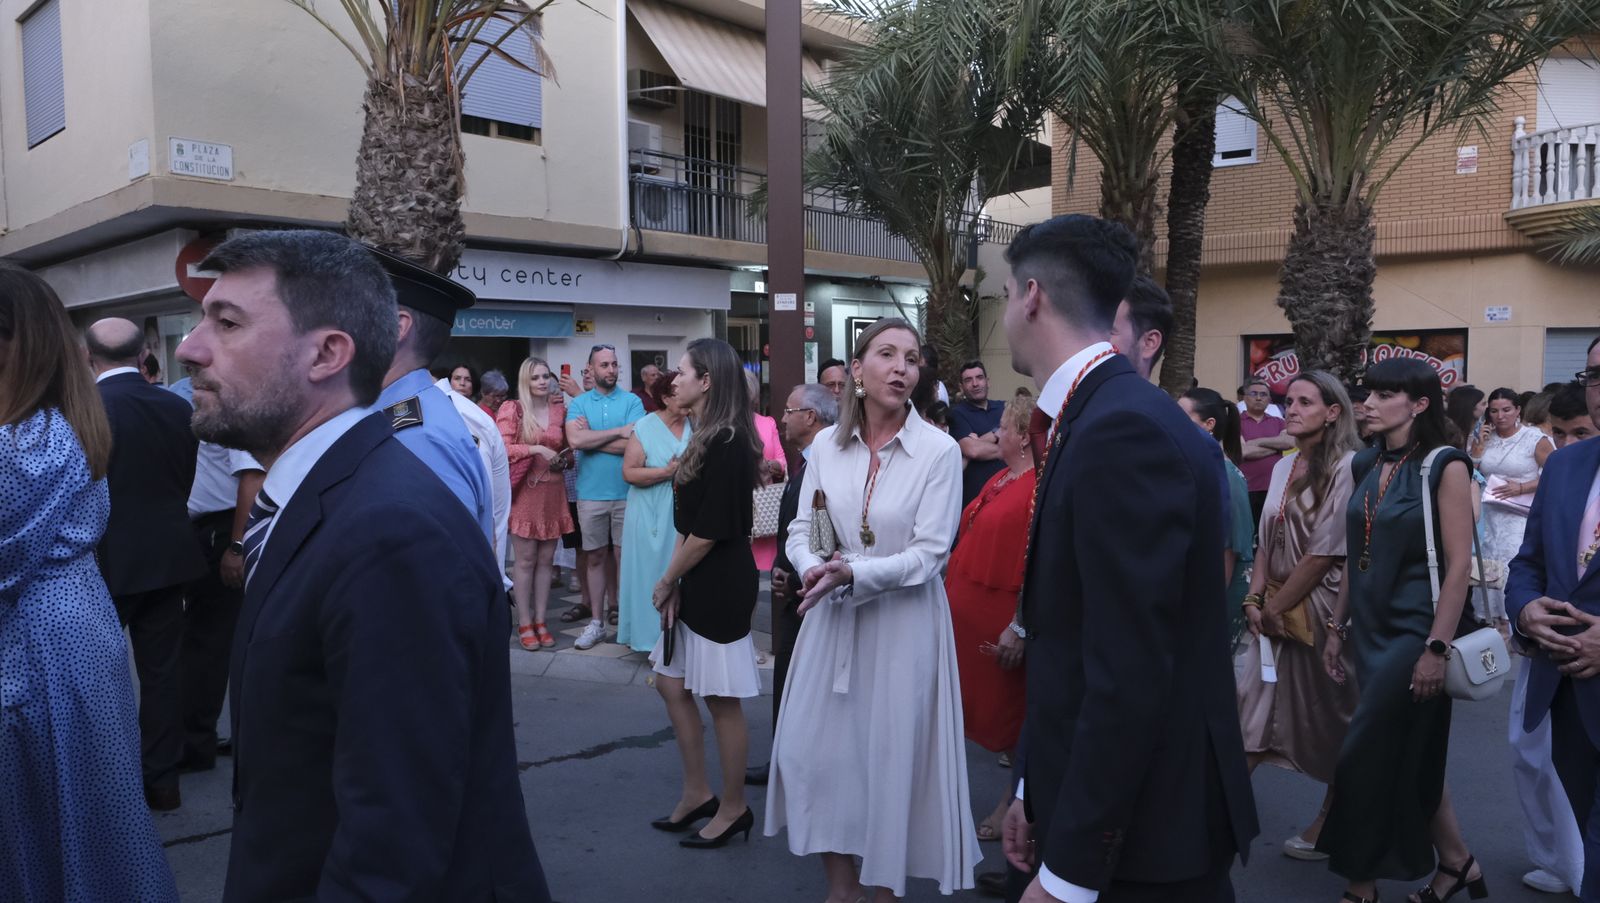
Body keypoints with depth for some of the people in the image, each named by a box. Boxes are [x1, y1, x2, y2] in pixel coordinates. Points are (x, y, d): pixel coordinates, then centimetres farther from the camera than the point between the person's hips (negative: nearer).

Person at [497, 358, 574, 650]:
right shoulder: (512, 410, -3)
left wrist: (564, 458, 1)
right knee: (525, 560, 0)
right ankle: (524, 624, 7)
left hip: (553, 492, 4)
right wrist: (536, 449, -20)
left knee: (546, 559, 8)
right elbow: (502, 449, -12)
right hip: (525, 491, -4)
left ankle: (541, 621, 16)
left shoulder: (560, 410, 9)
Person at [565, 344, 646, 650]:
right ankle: (596, 622, 17)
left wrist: (592, 438, -10)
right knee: (596, 557, 9)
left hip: (626, 493, -1)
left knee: (624, 556, 5)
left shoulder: (632, 401, 0)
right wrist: (619, 431, -14)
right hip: (590, 494, 1)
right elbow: (575, 440, -13)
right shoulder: (578, 403, 4)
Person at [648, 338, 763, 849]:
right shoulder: (707, 439, 11)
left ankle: (733, 808, 20)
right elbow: (686, 525, 11)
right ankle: (697, 794, 29)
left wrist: (667, 582, -7)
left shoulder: (727, 445, -20)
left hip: (721, 589, -10)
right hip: (697, 585, 10)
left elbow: (708, 534, -20)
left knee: (722, 701, 3)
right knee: (670, 683, 15)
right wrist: (674, 584, 3)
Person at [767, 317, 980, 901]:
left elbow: (929, 554, -15)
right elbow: (801, 530, 4)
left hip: (903, 623, -4)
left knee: (892, 758, 6)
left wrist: (852, 575, -26)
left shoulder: (940, 451, -11)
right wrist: (811, 567, -18)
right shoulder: (827, 443, 1)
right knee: (811, 750, 9)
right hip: (831, 618, 4)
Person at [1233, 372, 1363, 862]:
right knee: (1253, 711, 6)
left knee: (1329, 718, 9)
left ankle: (1330, 822, 25)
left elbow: (1326, 552, -16)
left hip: (1322, 610, -6)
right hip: (1276, 610, 6)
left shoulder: (1346, 467, -13)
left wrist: (1276, 606, -12)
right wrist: (1255, 598, -1)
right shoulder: (1284, 468, 9)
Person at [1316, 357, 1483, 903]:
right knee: (1410, 757, 15)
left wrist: (1437, 648, -19)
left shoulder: (1444, 467, -11)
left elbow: (1458, 564, -14)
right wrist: (1337, 627, 11)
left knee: (1366, 757, -2)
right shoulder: (1365, 466, 8)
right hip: (1371, 628, 7)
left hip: (1415, 629, -7)